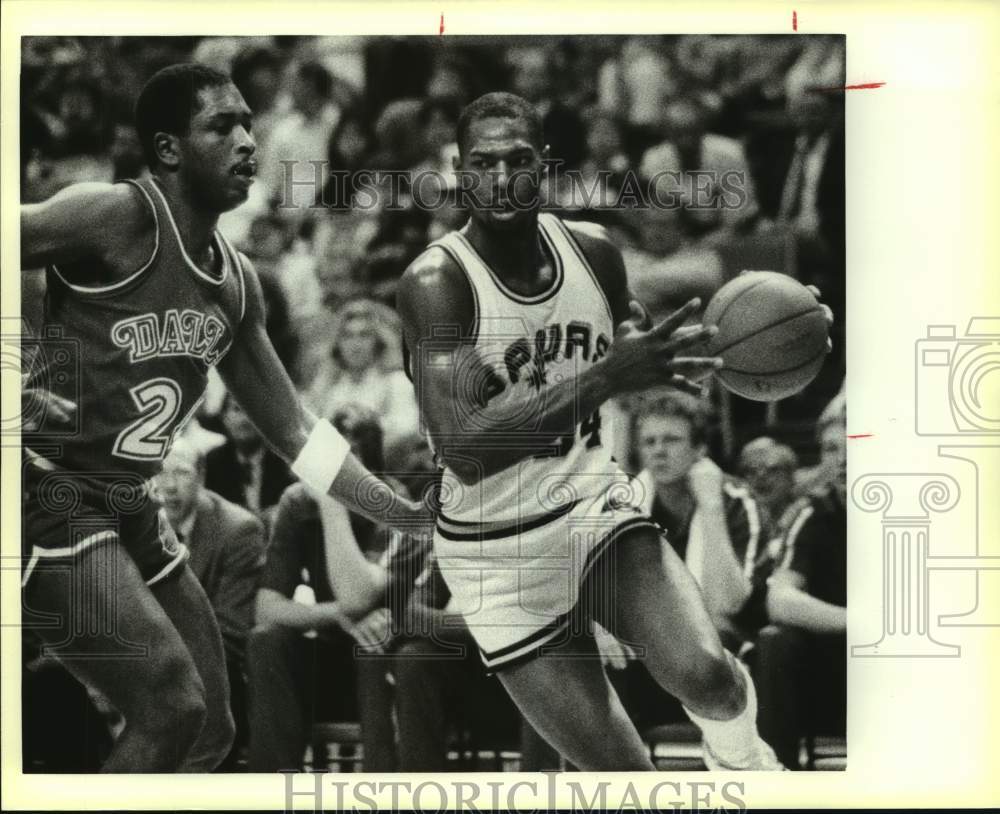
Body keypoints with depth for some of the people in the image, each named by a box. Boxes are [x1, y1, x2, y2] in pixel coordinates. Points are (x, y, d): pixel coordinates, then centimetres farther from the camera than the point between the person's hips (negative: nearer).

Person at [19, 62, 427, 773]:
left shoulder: (237, 283, 9)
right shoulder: (118, 219, -15)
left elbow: (293, 430, 17)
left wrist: (407, 517, 13)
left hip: (131, 506, 9)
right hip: (48, 493, -9)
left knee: (210, 729, 11)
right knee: (172, 707, -19)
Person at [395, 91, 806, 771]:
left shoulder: (592, 251, -4)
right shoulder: (436, 282, -21)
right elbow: (464, 449, -33)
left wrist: (668, 359, -6)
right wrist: (608, 376, -39)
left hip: (596, 507, 4)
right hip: (497, 553, -3)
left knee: (702, 673, -20)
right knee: (622, 770, -6)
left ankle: (740, 755, 14)